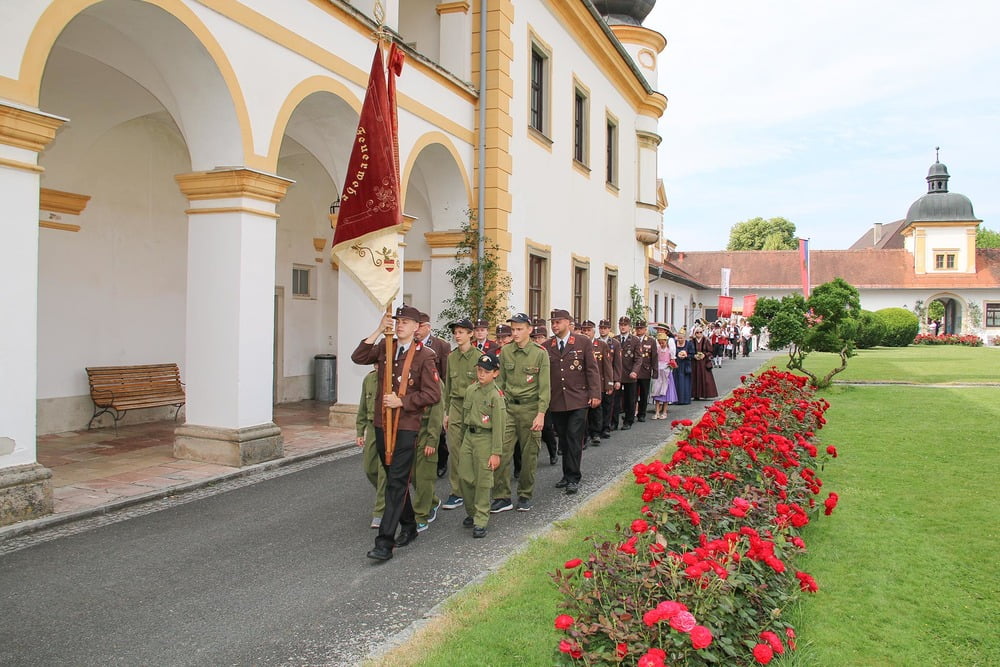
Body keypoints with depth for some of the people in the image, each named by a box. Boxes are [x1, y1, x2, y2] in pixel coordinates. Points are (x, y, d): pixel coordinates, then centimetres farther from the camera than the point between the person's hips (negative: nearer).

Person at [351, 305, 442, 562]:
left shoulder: (424, 355, -7)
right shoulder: (385, 348, 8)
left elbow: (432, 394, -10)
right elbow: (358, 358, -8)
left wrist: (401, 401, -15)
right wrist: (378, 331, -12)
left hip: (407, 426, -6)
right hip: (382, 423, 6)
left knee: (397, 481, -7)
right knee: (394, 478, 17)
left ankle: (384, 542, -6)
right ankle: (408, 526, 34)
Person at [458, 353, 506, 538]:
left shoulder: (496, 395, -13)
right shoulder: (471, 389, 6)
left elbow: (499, 426, -13)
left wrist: (496, 453, -15)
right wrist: (464, 440, 18)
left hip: (485, 438, -6)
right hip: (469, 436, 6)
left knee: (483, 481, -1)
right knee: (465, 477, 8)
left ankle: (480, 521, 9)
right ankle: (471, 513, 28)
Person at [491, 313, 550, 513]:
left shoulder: (540, 353, -6)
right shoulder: (505, 351, 4)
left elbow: (544, 386, -7)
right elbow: (500, 381, 11)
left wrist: (541, 414, -13)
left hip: (530, 407, -2)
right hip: (508, 407, 3)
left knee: (529, 454, 6)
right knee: (501, 452, -4)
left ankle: (525, 496, 22)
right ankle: (502, 497, 6)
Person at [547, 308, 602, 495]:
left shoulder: (583, 342, -1)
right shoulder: (547, 346, 6)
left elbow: (592, 369, -1)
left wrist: (595, 394, -7)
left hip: (578, 400, -3)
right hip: (556, 402, 3)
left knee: (574, 438, -5)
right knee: (563, 440, 11)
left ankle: (573, 479, 3)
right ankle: (567, 475, 23)